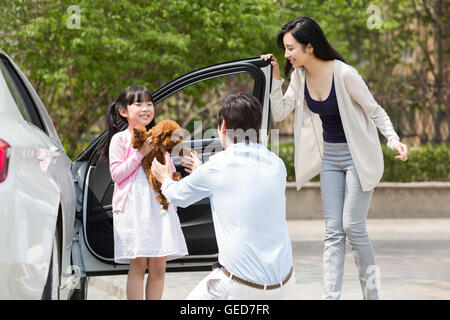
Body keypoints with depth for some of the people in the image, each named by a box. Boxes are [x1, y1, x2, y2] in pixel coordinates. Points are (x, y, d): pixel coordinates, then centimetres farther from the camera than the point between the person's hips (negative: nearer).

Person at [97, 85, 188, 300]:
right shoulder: (120, 139, 1)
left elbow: (170, 172, 18)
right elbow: (116, 174, -8)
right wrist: (140, 154, -14)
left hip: (159, 206, 4)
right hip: (132, 207, -4)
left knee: (158, 266, 2)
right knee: (138, 265, -6)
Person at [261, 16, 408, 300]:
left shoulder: (344, 74, -22)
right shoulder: (299, 76, -3)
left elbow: (375, 111, -12)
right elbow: (280, 113, -1)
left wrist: (394, 140, -25)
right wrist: (275, 77, -9)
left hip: (358, 156, -6)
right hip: (330, 157, 6)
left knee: (352, 226, -7)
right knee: (333, 231, 1)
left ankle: (371, 292, 9)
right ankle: (331, 296, -2)